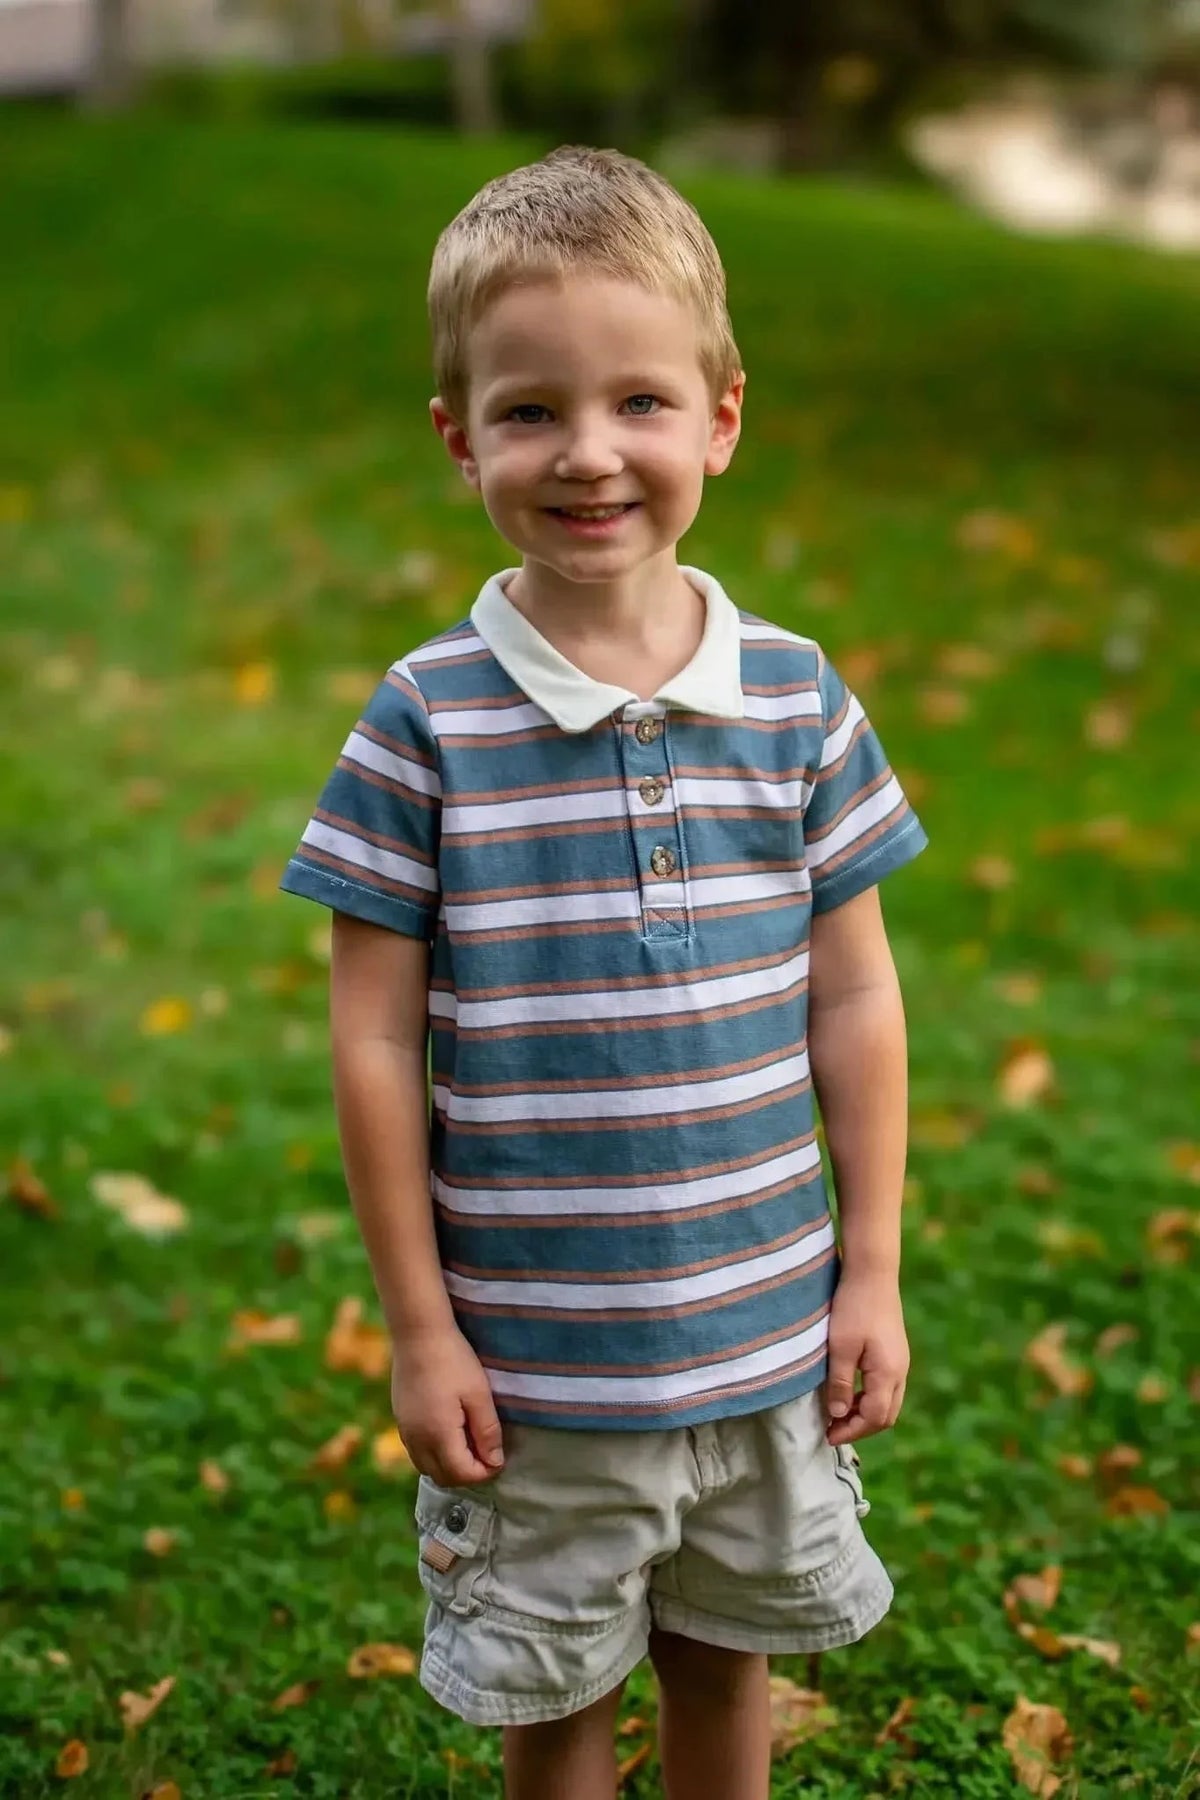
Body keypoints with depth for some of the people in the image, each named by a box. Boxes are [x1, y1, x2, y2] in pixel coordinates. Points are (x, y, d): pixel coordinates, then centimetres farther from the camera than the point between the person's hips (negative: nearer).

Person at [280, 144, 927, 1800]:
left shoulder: (797, 701, -5)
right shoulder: (426, 724, -12)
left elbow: (855, 1004, 1)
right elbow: (376, 1044, -8)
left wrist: (873, 1275, 2)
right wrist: (418, 1329, -6)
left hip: (766, 1341, 2)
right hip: (533, 1361, -2)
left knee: (725, 1660, 22)